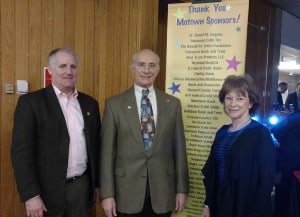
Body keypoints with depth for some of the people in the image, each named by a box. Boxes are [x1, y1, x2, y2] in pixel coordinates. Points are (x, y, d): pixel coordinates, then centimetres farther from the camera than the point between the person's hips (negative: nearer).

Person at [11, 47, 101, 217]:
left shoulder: (90, 103, 7)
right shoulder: (31, 102, -7)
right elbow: (21, 151, -11)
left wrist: (97, 183, 12)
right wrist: (31, 195, -15)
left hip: (82, 187, 4)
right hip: (48, 190, -4)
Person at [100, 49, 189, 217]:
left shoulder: (173, 104, 3)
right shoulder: (115, 104, -3)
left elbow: (179, 149, 4)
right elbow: (107, 151, -4)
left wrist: (182, 189, 3)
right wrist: (107, 194, -7)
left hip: (163, 193, 2)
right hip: (126, 193, -1)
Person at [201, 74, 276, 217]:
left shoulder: (260, 134, -12)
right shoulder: (222, 132, 5)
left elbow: (266, 181, -15)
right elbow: (212, 172, 8)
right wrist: (208, 204, 6)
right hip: (219, 205, 6)